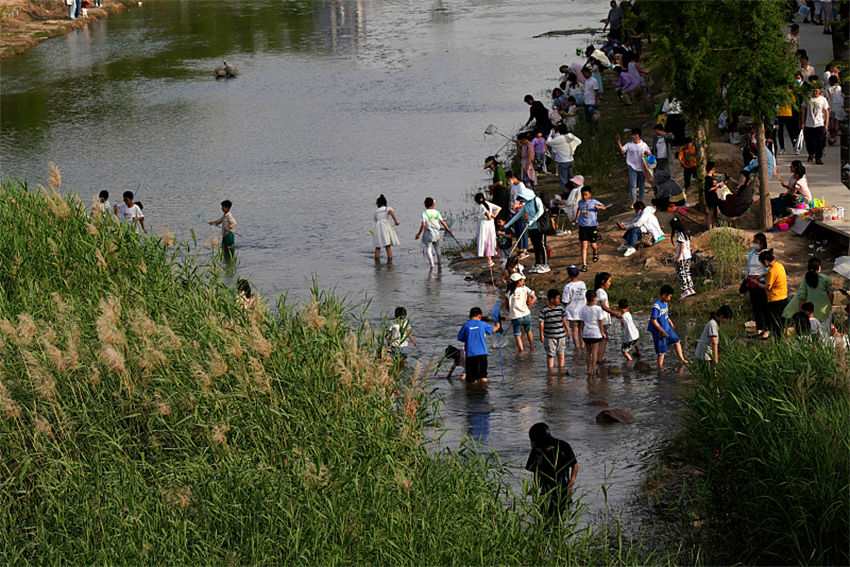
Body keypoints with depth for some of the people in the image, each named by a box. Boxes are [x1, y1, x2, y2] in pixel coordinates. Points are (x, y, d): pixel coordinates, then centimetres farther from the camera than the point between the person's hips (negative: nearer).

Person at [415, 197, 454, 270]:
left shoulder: (424, 213, -11)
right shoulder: (437, 212, 0)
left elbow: (423, 225, -16)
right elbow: (442, 222, 3)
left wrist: (419, 234, -7)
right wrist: (448, 230, 15)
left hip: (428, 233, -4)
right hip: (436, 233, 4)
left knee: (428, 249, 2)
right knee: (437, 247, 21)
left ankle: (432, 264, -11)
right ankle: (439, 263, 32)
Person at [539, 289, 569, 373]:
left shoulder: (561, 308, 4)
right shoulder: (544, 310, -9)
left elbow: (564, 320, 12)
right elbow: (541, 323, -6)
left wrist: (567, 331, 15)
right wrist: (541, 335, -7)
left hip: (561, 335, 4)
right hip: (549, 337, -4)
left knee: (561, 354, 11)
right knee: (550, 355, 0)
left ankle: (561, 371, 21)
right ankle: (550, 371, 8)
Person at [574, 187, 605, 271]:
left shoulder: (593, 202, -6)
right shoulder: (580, 202, 6)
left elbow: (604, 207, -13)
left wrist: (598, 207, -34)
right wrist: (576, 218, 34)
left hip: (592, 226, -2)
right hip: (582, 226, 2)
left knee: (593, 245, 10)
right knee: (584, 245, -6)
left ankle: (596, 252, 48)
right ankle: (584, 265, -7)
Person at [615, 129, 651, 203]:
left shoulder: (644, 145, 6)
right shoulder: (629, 145, 0)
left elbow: (650, 154, 10)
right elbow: (622, 150, -15)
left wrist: (647, 154, -14)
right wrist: (618, 142, -30)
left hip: (641, 168, 2)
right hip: (633, 168, -2)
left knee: (641, 185, 11)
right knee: (633, 186, -7)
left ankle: (641, 200, 22)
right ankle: (633, 201, -5)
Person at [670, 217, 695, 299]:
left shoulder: (680, 234, -15)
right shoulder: (685, 232, 10)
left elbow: (682, 245, -20)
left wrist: (679, 257, -18)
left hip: (682, 257, -9)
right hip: (688, 256, 9)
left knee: (681, 274, -3)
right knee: (687, 272, 14)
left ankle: (685, 290, -7)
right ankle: (691, 289, 15)